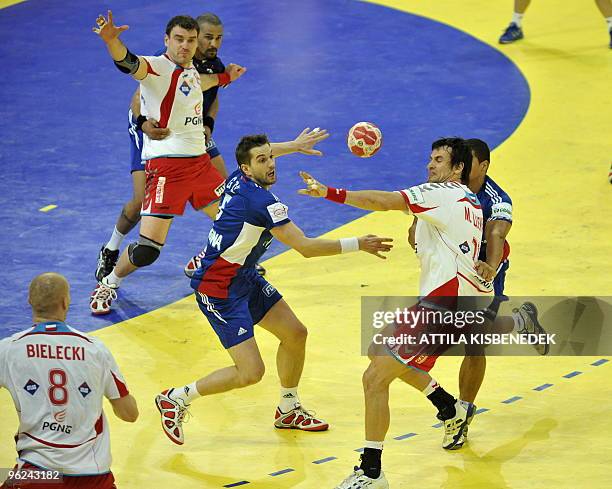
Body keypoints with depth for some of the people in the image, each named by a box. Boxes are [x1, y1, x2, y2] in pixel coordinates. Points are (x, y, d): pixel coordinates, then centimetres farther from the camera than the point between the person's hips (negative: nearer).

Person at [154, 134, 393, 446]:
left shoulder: (238, 180, 0)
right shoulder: (261, 200, -26)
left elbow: (259, 152, 28)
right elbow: (305, 247, -24)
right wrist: (358, 245, -19)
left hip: (244, 279, 10)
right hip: (219, 290, -10)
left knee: (295, 334, 14)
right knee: (250, 372, -15)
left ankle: (288, 411, 32)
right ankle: (176, 399, 3)